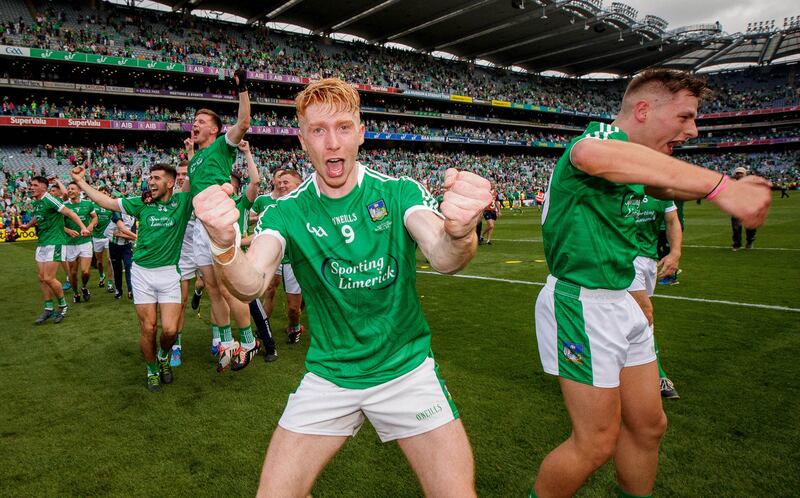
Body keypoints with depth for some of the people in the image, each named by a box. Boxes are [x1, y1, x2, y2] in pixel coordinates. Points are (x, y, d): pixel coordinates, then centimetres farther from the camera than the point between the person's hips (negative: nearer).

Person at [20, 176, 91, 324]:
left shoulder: (49, 200, -13)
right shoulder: (35, 203, 12)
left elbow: (69, 213, -21)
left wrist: (82, 227, -32)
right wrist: (27, 225, 47)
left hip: (54, 243, -9)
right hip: (41, 244, 9)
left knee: (48, 278, -11)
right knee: (41, 277, 8)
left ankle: (63, 305, 9)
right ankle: (48, 309, 18)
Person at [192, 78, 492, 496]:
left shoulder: (400, 193, -8)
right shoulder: (286, 212, -4)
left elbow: (442, 258, -25)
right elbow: (251, 283, -21)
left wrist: (458, 234, -50)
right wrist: (224, 244, -44)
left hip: (407, 370, -1)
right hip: (327, 377, 1)